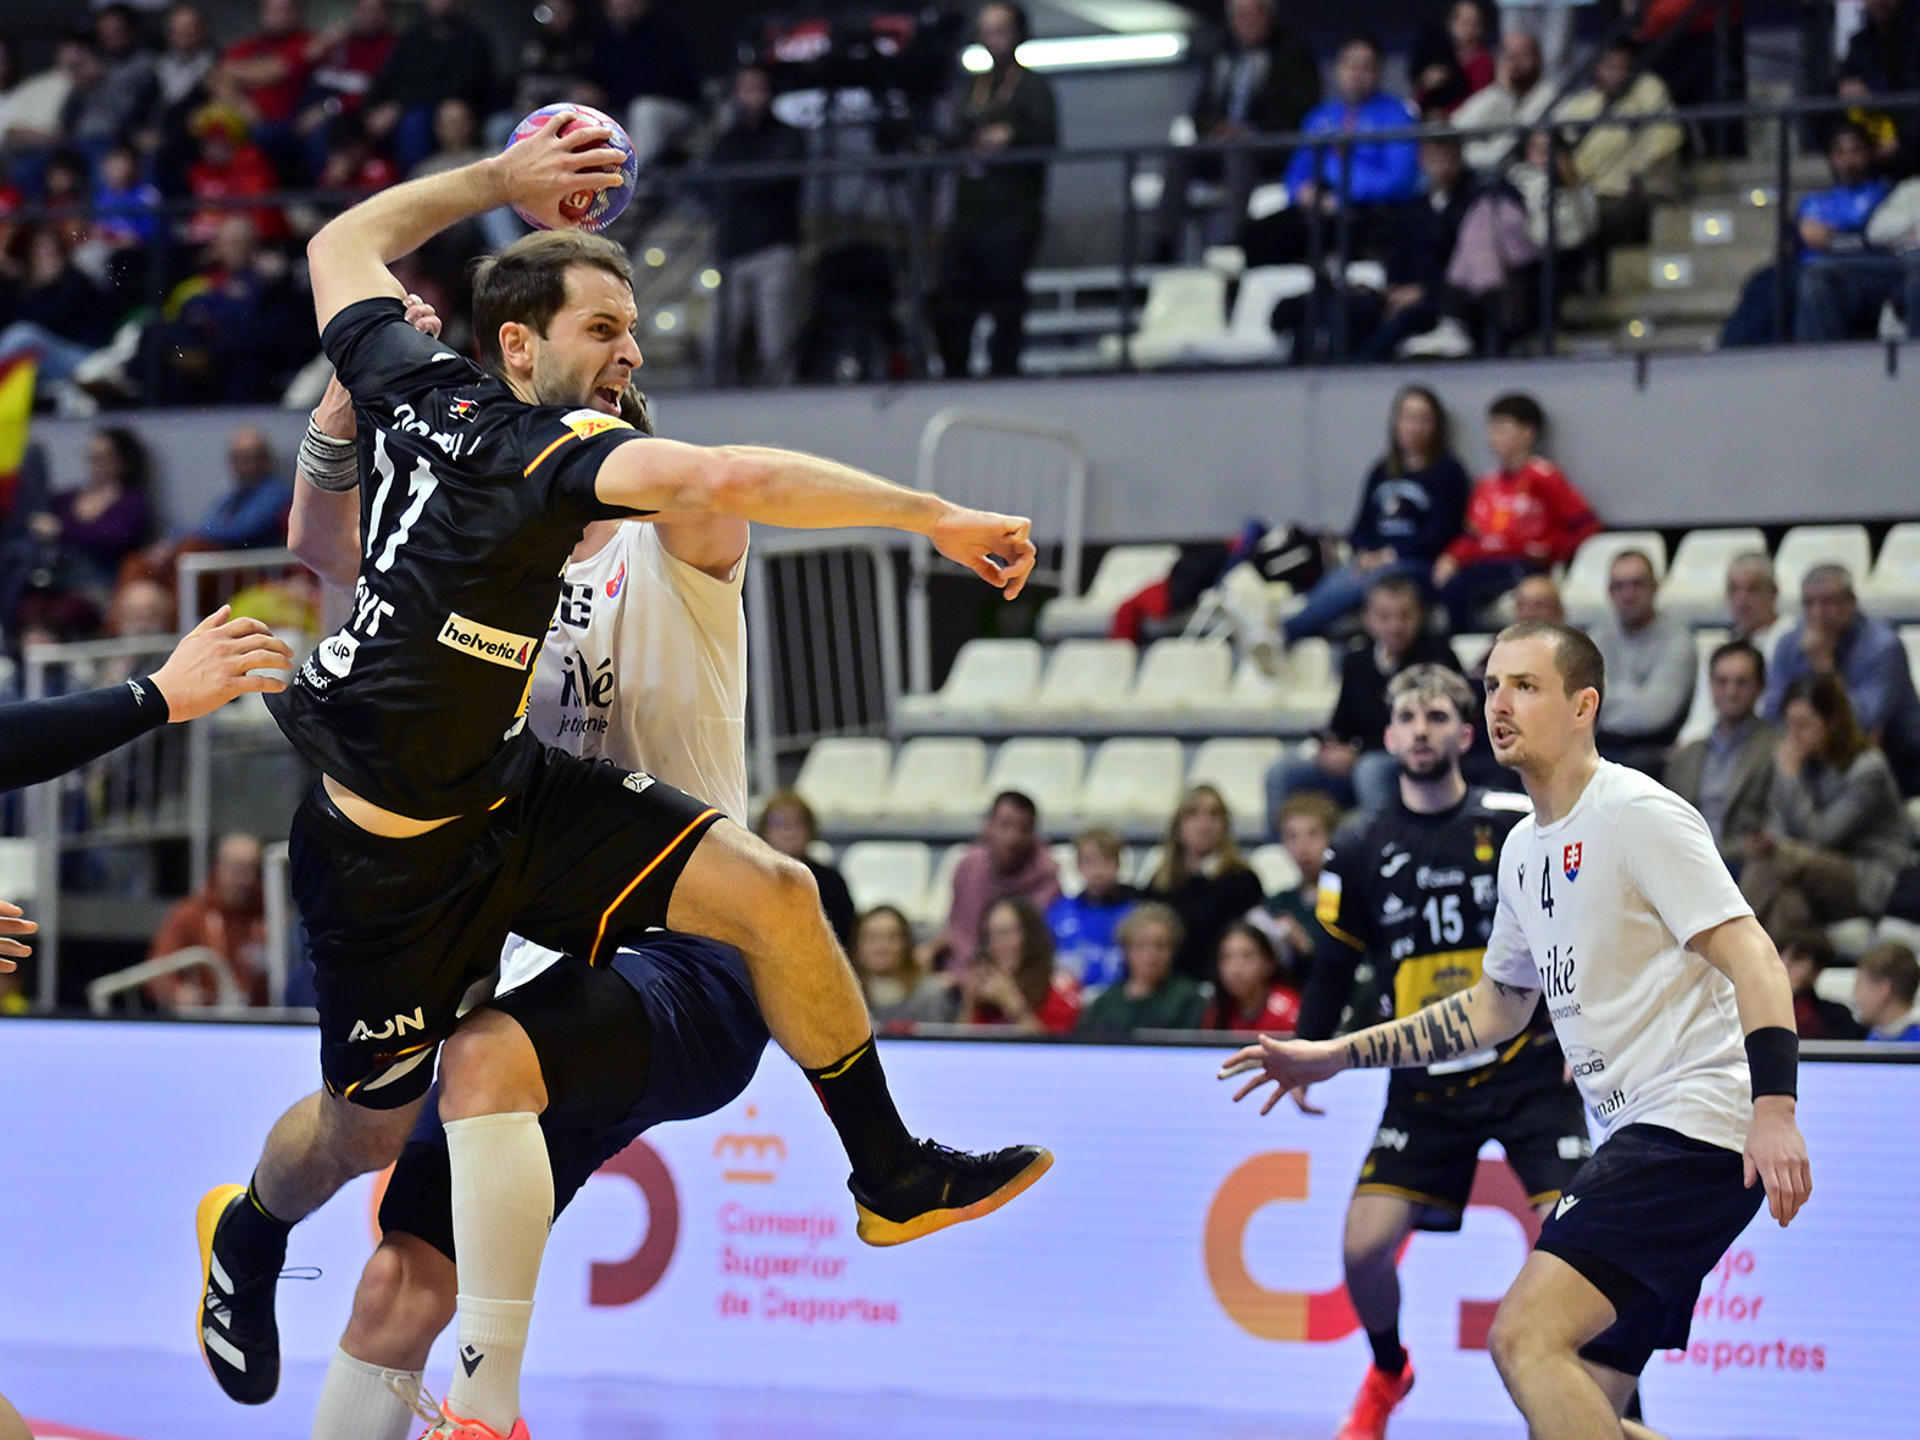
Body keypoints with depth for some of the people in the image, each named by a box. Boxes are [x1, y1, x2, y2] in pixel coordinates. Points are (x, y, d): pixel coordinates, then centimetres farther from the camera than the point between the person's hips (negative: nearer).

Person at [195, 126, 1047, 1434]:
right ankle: (249, 1235, 45)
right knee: (372, 1126, 11)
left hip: (508, 798, 8)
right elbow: (719, 480, -42)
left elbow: (344, 246, 14)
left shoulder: (419, 383, -5)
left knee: (772, 895, -5)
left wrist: (498, 180, 14)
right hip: (391, 856, -8)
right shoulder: (546, 445, -25)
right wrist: (934, 515, -40)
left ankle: (893, 1177, 6)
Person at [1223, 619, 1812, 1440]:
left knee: (1525, 1339, -20)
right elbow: (1497, 1006, 30)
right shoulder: (1524, 848, 17)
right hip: (1637, 1137, 9)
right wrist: (1336, 1056, 27)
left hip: (1692, 1122, -9)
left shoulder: (1637, 813, -10)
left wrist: (1773, 1107, -31)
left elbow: (1750, 956, -18)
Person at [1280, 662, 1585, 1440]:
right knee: (1364, 1244, -8)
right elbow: (1334, 963, 10)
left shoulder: (1518, 823, -4)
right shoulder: (1359, 851, 3)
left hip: (1528, 1069, -2)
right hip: (1424, 1084, 2)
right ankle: (1388, 1371, 24)